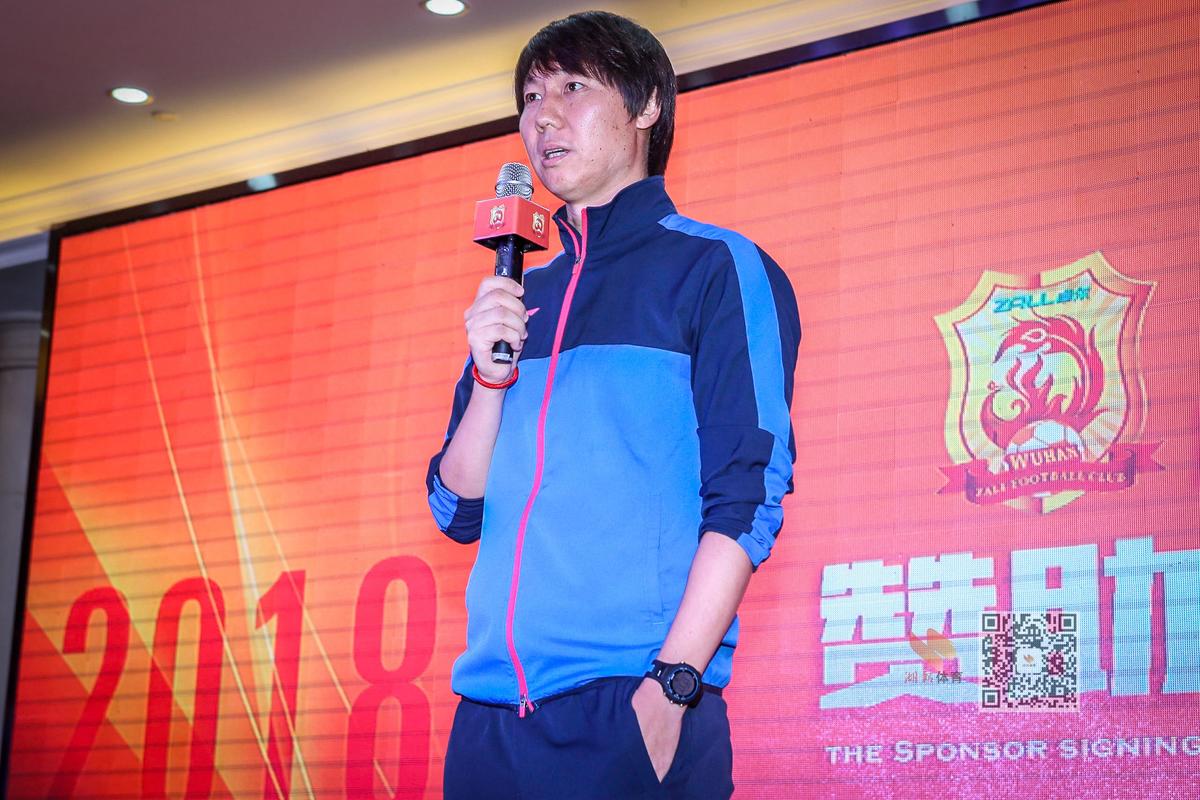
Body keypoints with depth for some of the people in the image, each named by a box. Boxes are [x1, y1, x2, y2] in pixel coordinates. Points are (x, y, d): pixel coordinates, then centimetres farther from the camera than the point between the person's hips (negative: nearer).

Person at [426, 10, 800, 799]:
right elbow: (461, 511, 14)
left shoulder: (717, 267, 1)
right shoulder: (519, 297, 16)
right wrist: (490, 375, -2)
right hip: (494, 713, 5)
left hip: (634, 707, -5)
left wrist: (672, 683, -17)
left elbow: (749, 496, -8)